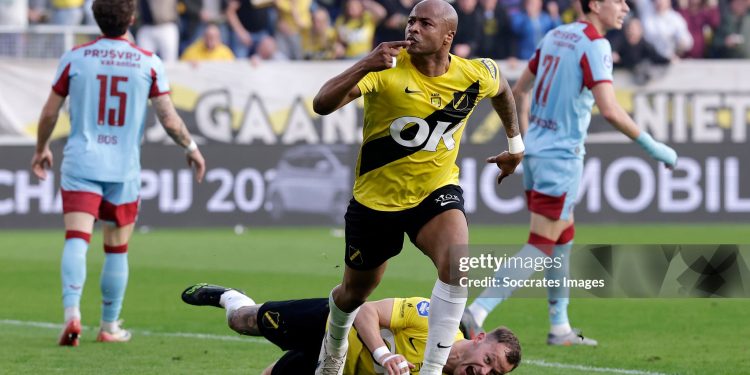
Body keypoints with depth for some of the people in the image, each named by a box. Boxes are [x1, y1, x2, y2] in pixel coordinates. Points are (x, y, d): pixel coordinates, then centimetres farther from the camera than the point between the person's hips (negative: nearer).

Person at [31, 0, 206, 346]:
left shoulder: (74, 58, 0)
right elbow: (169, 120, 0)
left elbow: (49, 113, 6)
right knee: (117, 251, 12)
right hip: (124, 169, 1)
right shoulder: (149, 63, -2)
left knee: (76, 240, -9)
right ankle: (110, 327, 21)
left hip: (80, 163, 0)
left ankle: (71, 313, -29)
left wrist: (41, 149, 24)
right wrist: (191, 148, 18)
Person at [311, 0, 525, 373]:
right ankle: (334, 343, 54)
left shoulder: (475, 75, -11)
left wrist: (515, 143, 23)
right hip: (376, 198, -1)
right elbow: (322, 104, -35)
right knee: (354, 293, 17)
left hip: (437, 191, 1)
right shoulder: (387, 69, -21)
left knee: (457, 264, -30)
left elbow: (502, 89, 16)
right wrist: (365, 66, -49)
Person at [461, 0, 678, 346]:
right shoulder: (594, 45, -15)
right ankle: (476, 313, -16)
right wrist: (652, 147, -15)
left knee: (564, 238, 19)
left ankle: (559, 327, 23)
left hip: (536, 151, 9)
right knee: (541, 246, -7)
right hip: (562, 157, -9)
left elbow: (518, 91, 17)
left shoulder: (555, 35, 10)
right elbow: (610, 111, -24)